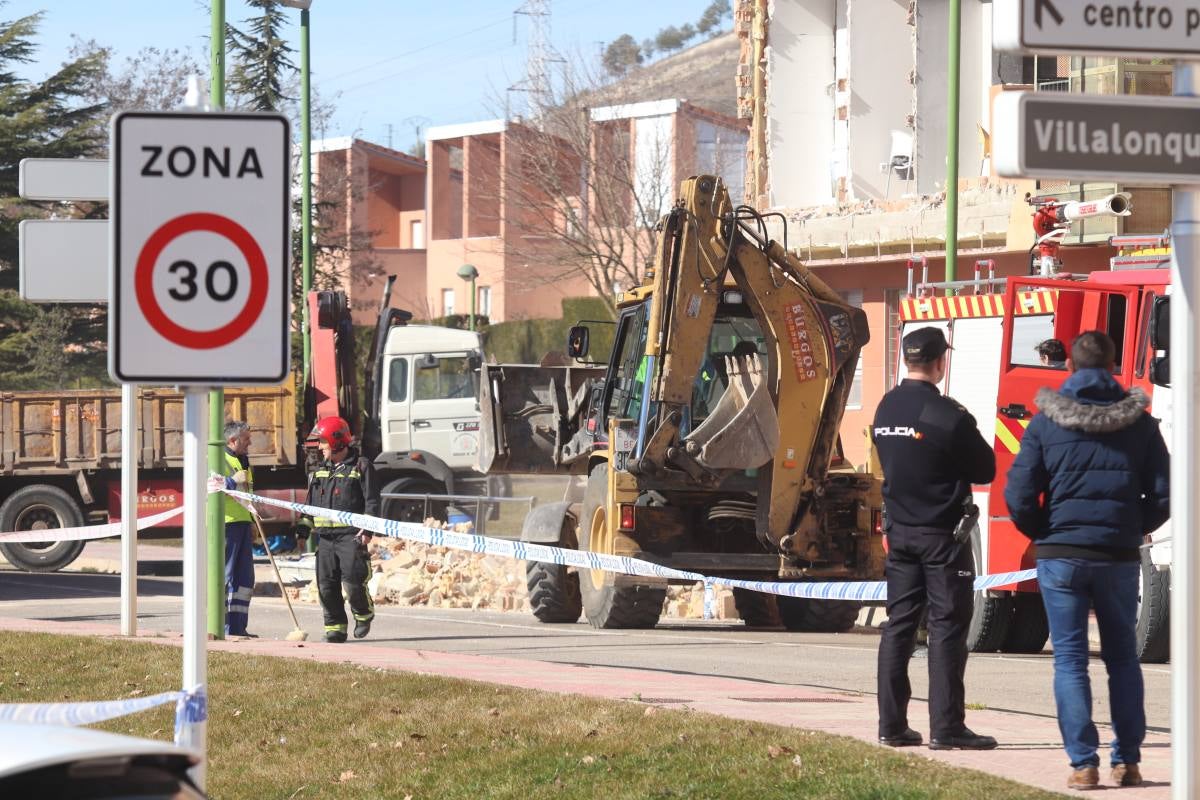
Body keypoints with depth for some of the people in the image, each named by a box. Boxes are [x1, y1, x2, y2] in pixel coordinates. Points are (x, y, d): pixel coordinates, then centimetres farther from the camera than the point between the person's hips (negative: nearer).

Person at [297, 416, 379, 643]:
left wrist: (368, 529, -15)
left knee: (353, 581, -10)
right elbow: (311, 502, 24)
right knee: (326, 585, 1)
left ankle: (364, 615, 15)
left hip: (351, 536, -6)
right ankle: (335, 626, 9)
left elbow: (372, 501, -5)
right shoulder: (321, 471, 18)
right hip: (325, 537, 6)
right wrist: (304, 529, 16)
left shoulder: (361, 467, -1)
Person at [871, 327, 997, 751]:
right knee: (947, 628, -4)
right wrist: (968, 437, 8)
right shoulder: (947, 416, -16)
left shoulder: (886, 409, 6)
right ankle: (946, 727, -6)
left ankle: (892, 724, 9)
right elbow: (985, 469, -9)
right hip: (942, 534, -7)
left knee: (899, 624, 10)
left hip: (899, 531, 7)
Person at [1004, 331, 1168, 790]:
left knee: (1070, 660, 3)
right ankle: (1127, 761, 11)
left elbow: (1019, 497, -6)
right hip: (1120, 557, 2)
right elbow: (1162, 497, 1)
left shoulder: (1046, 422, -4)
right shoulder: (1139, 422, 1)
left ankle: (1083, 764, -3)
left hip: (1061, 557, -1)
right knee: (1122, 658, 13)